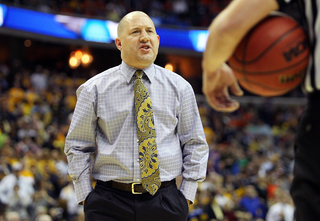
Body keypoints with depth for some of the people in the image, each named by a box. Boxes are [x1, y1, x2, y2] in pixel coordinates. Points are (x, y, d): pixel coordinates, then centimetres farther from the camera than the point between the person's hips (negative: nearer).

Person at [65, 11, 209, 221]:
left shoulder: (179, 87, 7)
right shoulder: (95, 89, 3)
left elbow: (195, 145, 10)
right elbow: (77, 146, 7)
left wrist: (186, 196, 3)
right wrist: (86, 197, 0)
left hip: (164, 201, 1)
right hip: (109, 203, -1)